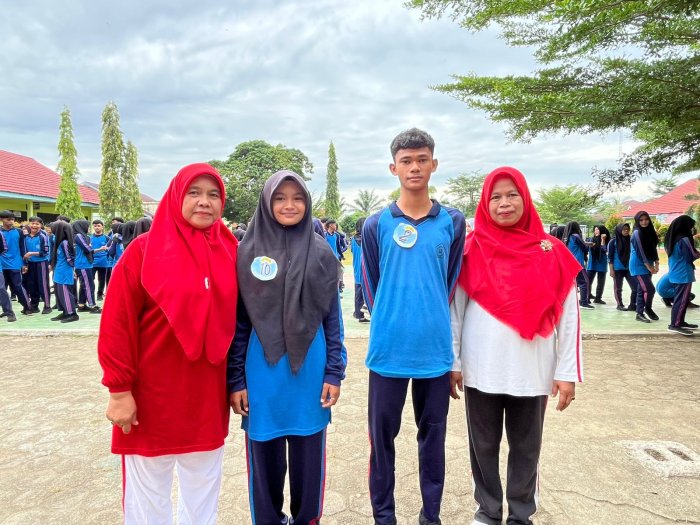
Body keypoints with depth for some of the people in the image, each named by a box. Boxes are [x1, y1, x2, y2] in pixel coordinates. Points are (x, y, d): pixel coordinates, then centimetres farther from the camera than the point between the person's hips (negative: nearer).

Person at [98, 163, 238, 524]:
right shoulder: (144, 249, -10)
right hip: (152, 394, -3)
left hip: (208, 396, 4)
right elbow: (117, 323, -10)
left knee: (203, 492, 20)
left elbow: (235, 318, 6)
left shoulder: (231, 251, 0)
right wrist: (119, 389, -11)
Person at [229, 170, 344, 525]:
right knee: (265, 456, 14)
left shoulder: (321, 254, 1)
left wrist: (334, 373, -1)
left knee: (309, 456, 14)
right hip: (262, 375, 0)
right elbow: (238, 321, 1)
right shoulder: (248, 253, -1)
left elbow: (332, 318, 3)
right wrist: (235, 378, -1)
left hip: (311, 373, 1)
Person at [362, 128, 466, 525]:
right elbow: (371, 286, 6)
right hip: (388, 350, -1)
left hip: (436, 350, 1)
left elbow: (453, 283, 8)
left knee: (433, 436, 15)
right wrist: (390, 321, 9)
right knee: (383, 437, 11)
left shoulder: (453, 222, 1)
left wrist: (432, 322, 9)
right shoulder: (376, 225, -2)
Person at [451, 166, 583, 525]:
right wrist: (452, 361, -1)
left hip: (532, 372, 0)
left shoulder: (551, 252, -2)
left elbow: (568, 316, -1)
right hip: (480, 370, 0)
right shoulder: (472, 250, -2)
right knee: (483, 445, 14)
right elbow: (455, 309, 0)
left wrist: (567, 372, -3)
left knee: (526, 447, 15)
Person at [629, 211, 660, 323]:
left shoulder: (650, 232, 10)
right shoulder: (637, 233, -11)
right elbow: (640, 251, -15)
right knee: (649, 289, -11)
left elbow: (653, 249, 12)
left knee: (642, 290, 10)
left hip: (647, 266, 7)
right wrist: (649, 267, -16)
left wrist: (656, 264, 1)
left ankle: (640, 314, 16)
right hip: (638, 266, -7)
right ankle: (648, 308, 12)